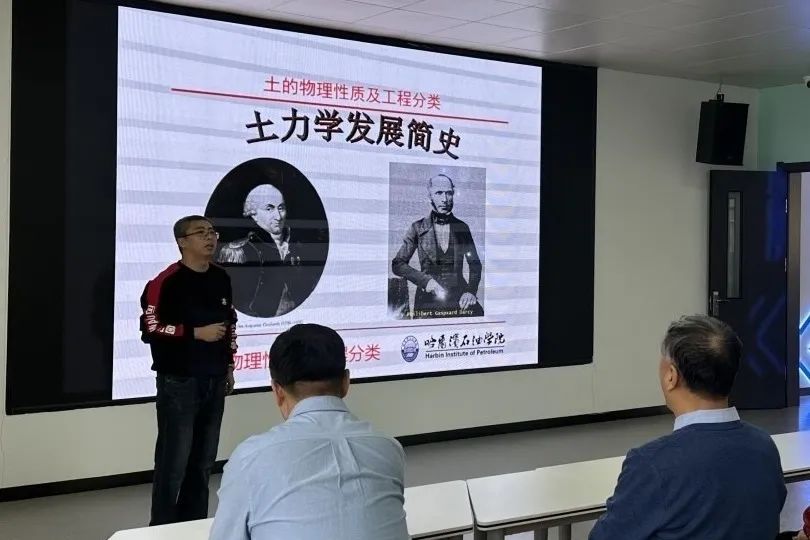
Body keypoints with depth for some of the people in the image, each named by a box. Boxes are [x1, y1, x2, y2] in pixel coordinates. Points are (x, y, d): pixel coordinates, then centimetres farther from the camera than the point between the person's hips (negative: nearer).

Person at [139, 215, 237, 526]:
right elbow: (149, 328, -17)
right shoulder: (166, 282, -11)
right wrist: (196, 332, -18)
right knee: (174, 461, -4)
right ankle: (163, 528, 8)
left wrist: (229, 365, 17)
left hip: (214, 382, 6)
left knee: (203, 461, 12)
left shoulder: (221, 279, 10)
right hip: (179, 383, -6)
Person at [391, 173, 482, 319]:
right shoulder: (418, 228, 4)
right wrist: (425, 280, -9)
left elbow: (475, 263, 15)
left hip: (459, 295, 3)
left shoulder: (462, 227, 10)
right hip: (428, 298, -3)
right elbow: (398, 264, 5)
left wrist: (471, 291, -2)